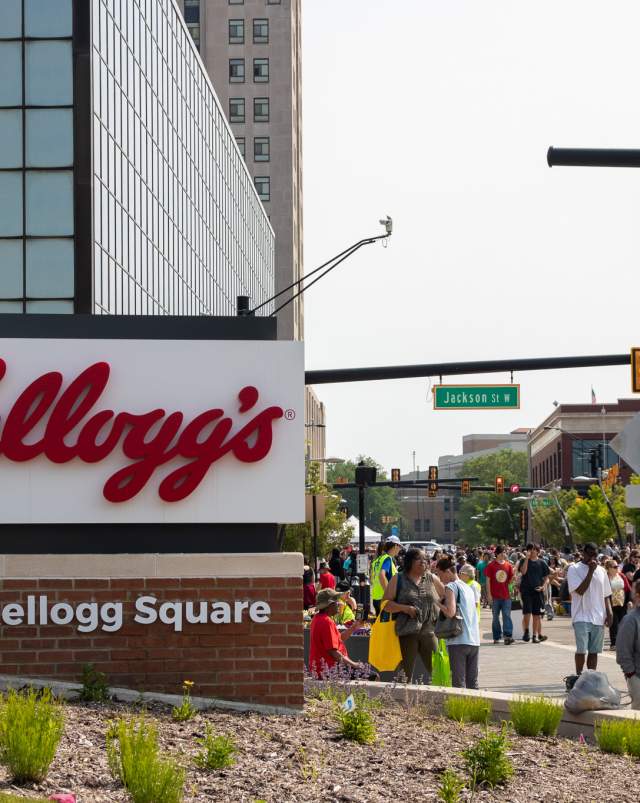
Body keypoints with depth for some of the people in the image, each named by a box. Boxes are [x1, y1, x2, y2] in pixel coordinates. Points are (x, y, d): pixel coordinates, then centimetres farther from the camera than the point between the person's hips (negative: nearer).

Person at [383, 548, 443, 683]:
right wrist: (404, 608, -14)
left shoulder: (431, 579, 14)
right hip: (407, 632, -2)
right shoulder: (398, 580, 6)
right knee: (406, 672, 2)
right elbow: (385, 604, 1)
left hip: (429, 631, 2)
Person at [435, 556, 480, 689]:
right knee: (472, 683, 10)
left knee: (459, 683, -6)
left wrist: (436, 602, -5)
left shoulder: (451, 587, -5)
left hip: (458, 641, -7)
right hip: (474, 641, 7)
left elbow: (450, 612, -17)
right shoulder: (468, 587, 19)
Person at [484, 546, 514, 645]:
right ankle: (496, 638, 13)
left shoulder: (508, 565, 7)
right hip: (495, 596, -2)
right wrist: (489, 594, -7)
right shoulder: (491, 566, -2)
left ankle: (508, 636, -12)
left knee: (507, 615, -7)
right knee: (496, 617, 6)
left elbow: (511, 579, 15)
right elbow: (488, 580, -2)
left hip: (506, 595, 2)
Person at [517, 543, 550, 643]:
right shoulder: (524, 561, 5)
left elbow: (546, 578, 11)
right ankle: (526, 631, 10)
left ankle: (535, 636, 10)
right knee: (527, 613, -9)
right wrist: (527, 558, -14)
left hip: (538, 591, 2)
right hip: (526, 590, -1)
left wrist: (543, 586, -6)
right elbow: (523, 571, -13)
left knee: (537, 615, 3)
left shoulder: (542, 563, 8)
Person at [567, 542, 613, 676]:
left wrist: (609, 612, 4)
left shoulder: (601, 570, 12)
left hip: (598, 617, 5)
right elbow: (580, 590, -15)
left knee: (594, 651, 7)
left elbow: (606, 595, 16)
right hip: (581, 617, -5)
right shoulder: (574, 569, -4)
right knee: (581, 650, -10)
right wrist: (591, 571, -16)